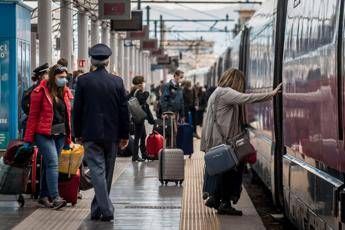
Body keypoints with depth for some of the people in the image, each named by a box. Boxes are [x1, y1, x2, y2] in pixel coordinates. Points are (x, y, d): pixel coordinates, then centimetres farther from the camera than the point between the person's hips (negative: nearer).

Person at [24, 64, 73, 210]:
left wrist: (68, 139, 15)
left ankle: (44, 196, 17)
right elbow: (33, 116, -5)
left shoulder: (65, 92, 12)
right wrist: (28, 139, -7)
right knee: (53, 163, -15)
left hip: (60, 135, 6)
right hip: (44, 134, -6)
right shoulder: (41, 92, -6)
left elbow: (67, 116, 16)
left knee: (49, 165, 10)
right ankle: (55, 197, -20)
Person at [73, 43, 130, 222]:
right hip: (112, 134, 2)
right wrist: (124, 135, 8)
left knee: (97, 171, -4)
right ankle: (97, 209, 22)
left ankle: (107, 210, -15)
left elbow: (77, 109, -2)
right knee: (107, 173, 13)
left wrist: (78, 133, 7)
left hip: (90, 133, -2)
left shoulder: (83, 80, -5)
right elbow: (124, 110, 1)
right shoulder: (117, 81, -1)